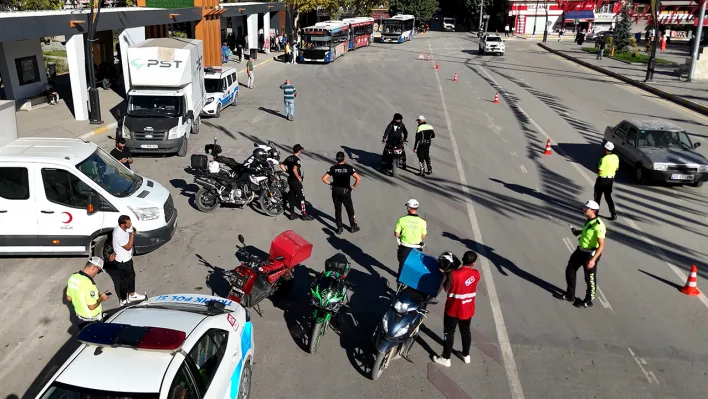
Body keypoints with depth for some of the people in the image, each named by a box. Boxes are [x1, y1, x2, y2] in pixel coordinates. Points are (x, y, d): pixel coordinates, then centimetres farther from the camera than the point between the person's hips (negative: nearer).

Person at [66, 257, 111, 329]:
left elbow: (69, 298, 6)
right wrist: (101, 298, -11)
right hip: (92, 320, -7)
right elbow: (92, 306, -29)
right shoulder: (88, 283, -33)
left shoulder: (73, 277, -7)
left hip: (79, 316, 7)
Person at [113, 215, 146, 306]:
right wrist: (132, 233, -29)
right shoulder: (119, 234, -34)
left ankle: (132, 295, 45)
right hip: (123, 261, -9)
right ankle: (123, 301, 29)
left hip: (127, 258, 9)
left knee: (131, 275, 25)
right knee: (124, 280, 9)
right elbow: (128, 247, -26)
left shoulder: (121, 228, -5)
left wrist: (132, 232, -10)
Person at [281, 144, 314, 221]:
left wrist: (288, 172, 11)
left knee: (291, 197, 13)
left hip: (290, 179, 8)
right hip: (296, 181, -8)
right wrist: (299, 178, -19)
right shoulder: (297, 159, -19)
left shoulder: (289, 158, 5)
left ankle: (292, 214, 17)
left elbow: (282, 166, 7)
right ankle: (304, 214, 6)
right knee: (301, 197, 1)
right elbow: (294, 169, -30)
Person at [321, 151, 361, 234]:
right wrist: (353, 187, -4)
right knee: (350, 210, 15)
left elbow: (324, 178, -9)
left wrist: (330, 183, 5)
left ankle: (339, 228, 18)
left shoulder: (333, 168, -7)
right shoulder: (349, 168, -11)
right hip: (345, 191, -1)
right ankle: (353, 227, 26)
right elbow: (358, 179, -18)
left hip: (336, 191, 2)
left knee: (338, 210, 13)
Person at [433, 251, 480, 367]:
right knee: (466, 332, 23)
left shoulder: (454, 274, -26)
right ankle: (466, 355, 40)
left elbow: (447, 289, -12)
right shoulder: (476, 274, -12)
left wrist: (447, 275, 1)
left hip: (453, 310, -4)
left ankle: (446, 358, 22)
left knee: (449, 333, 12)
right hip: (468, 310, 4)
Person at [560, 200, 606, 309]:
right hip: (580, 251, 9)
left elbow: (601, 245, -27)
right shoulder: (589, 221, 1)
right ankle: (570, 295, 37)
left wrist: (593, 259, -31)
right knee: (570, 270, 19)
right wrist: (579, 232, 11)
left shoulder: (598, 225, -26)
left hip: (591, 254, -9)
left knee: (590, 279, 9)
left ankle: (588, 301, 30)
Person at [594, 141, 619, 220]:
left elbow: (599, 171, -22)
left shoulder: (604, 159, -24)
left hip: (602, 179, -7)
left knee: (598, 196, 11)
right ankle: (614, 214, 6)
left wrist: (597, 167, -3)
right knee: (608, 196, 14)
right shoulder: (616, 157, 0)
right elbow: (617, 169, 10)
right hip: (610, 179, 7)